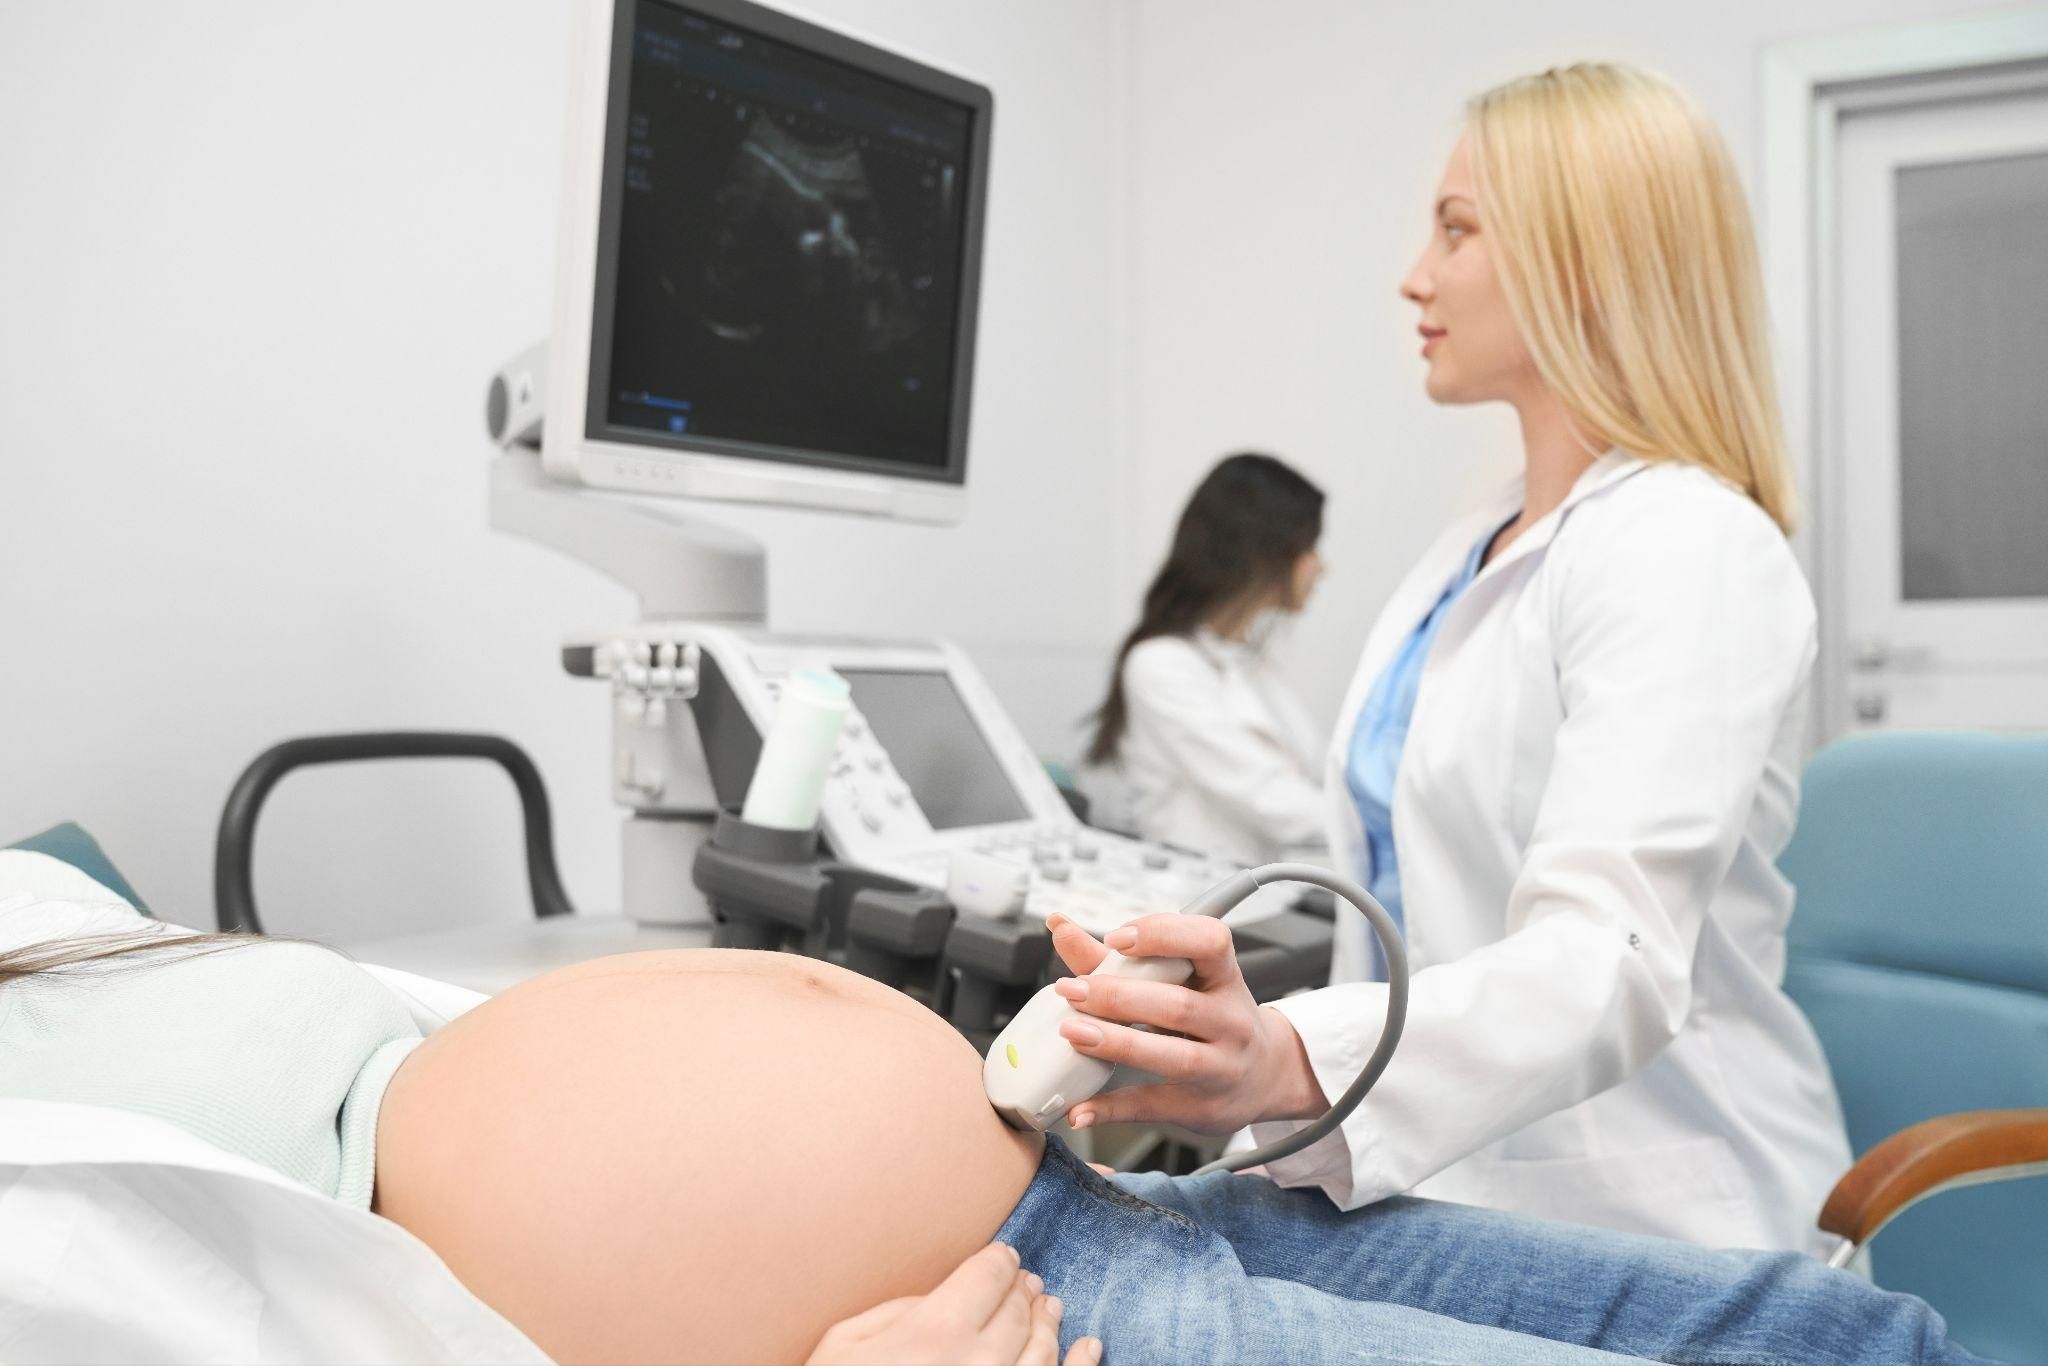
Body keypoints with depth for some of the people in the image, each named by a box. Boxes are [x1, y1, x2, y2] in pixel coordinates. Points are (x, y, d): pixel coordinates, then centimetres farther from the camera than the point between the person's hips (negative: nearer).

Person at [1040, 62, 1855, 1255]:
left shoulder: (1684, 549, -17)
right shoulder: (1472, 553, 10)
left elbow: (1606, 958, -32)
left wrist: (1293, 1065, -49)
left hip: (1640, 1244, -7)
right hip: (1446, 1195, 7)